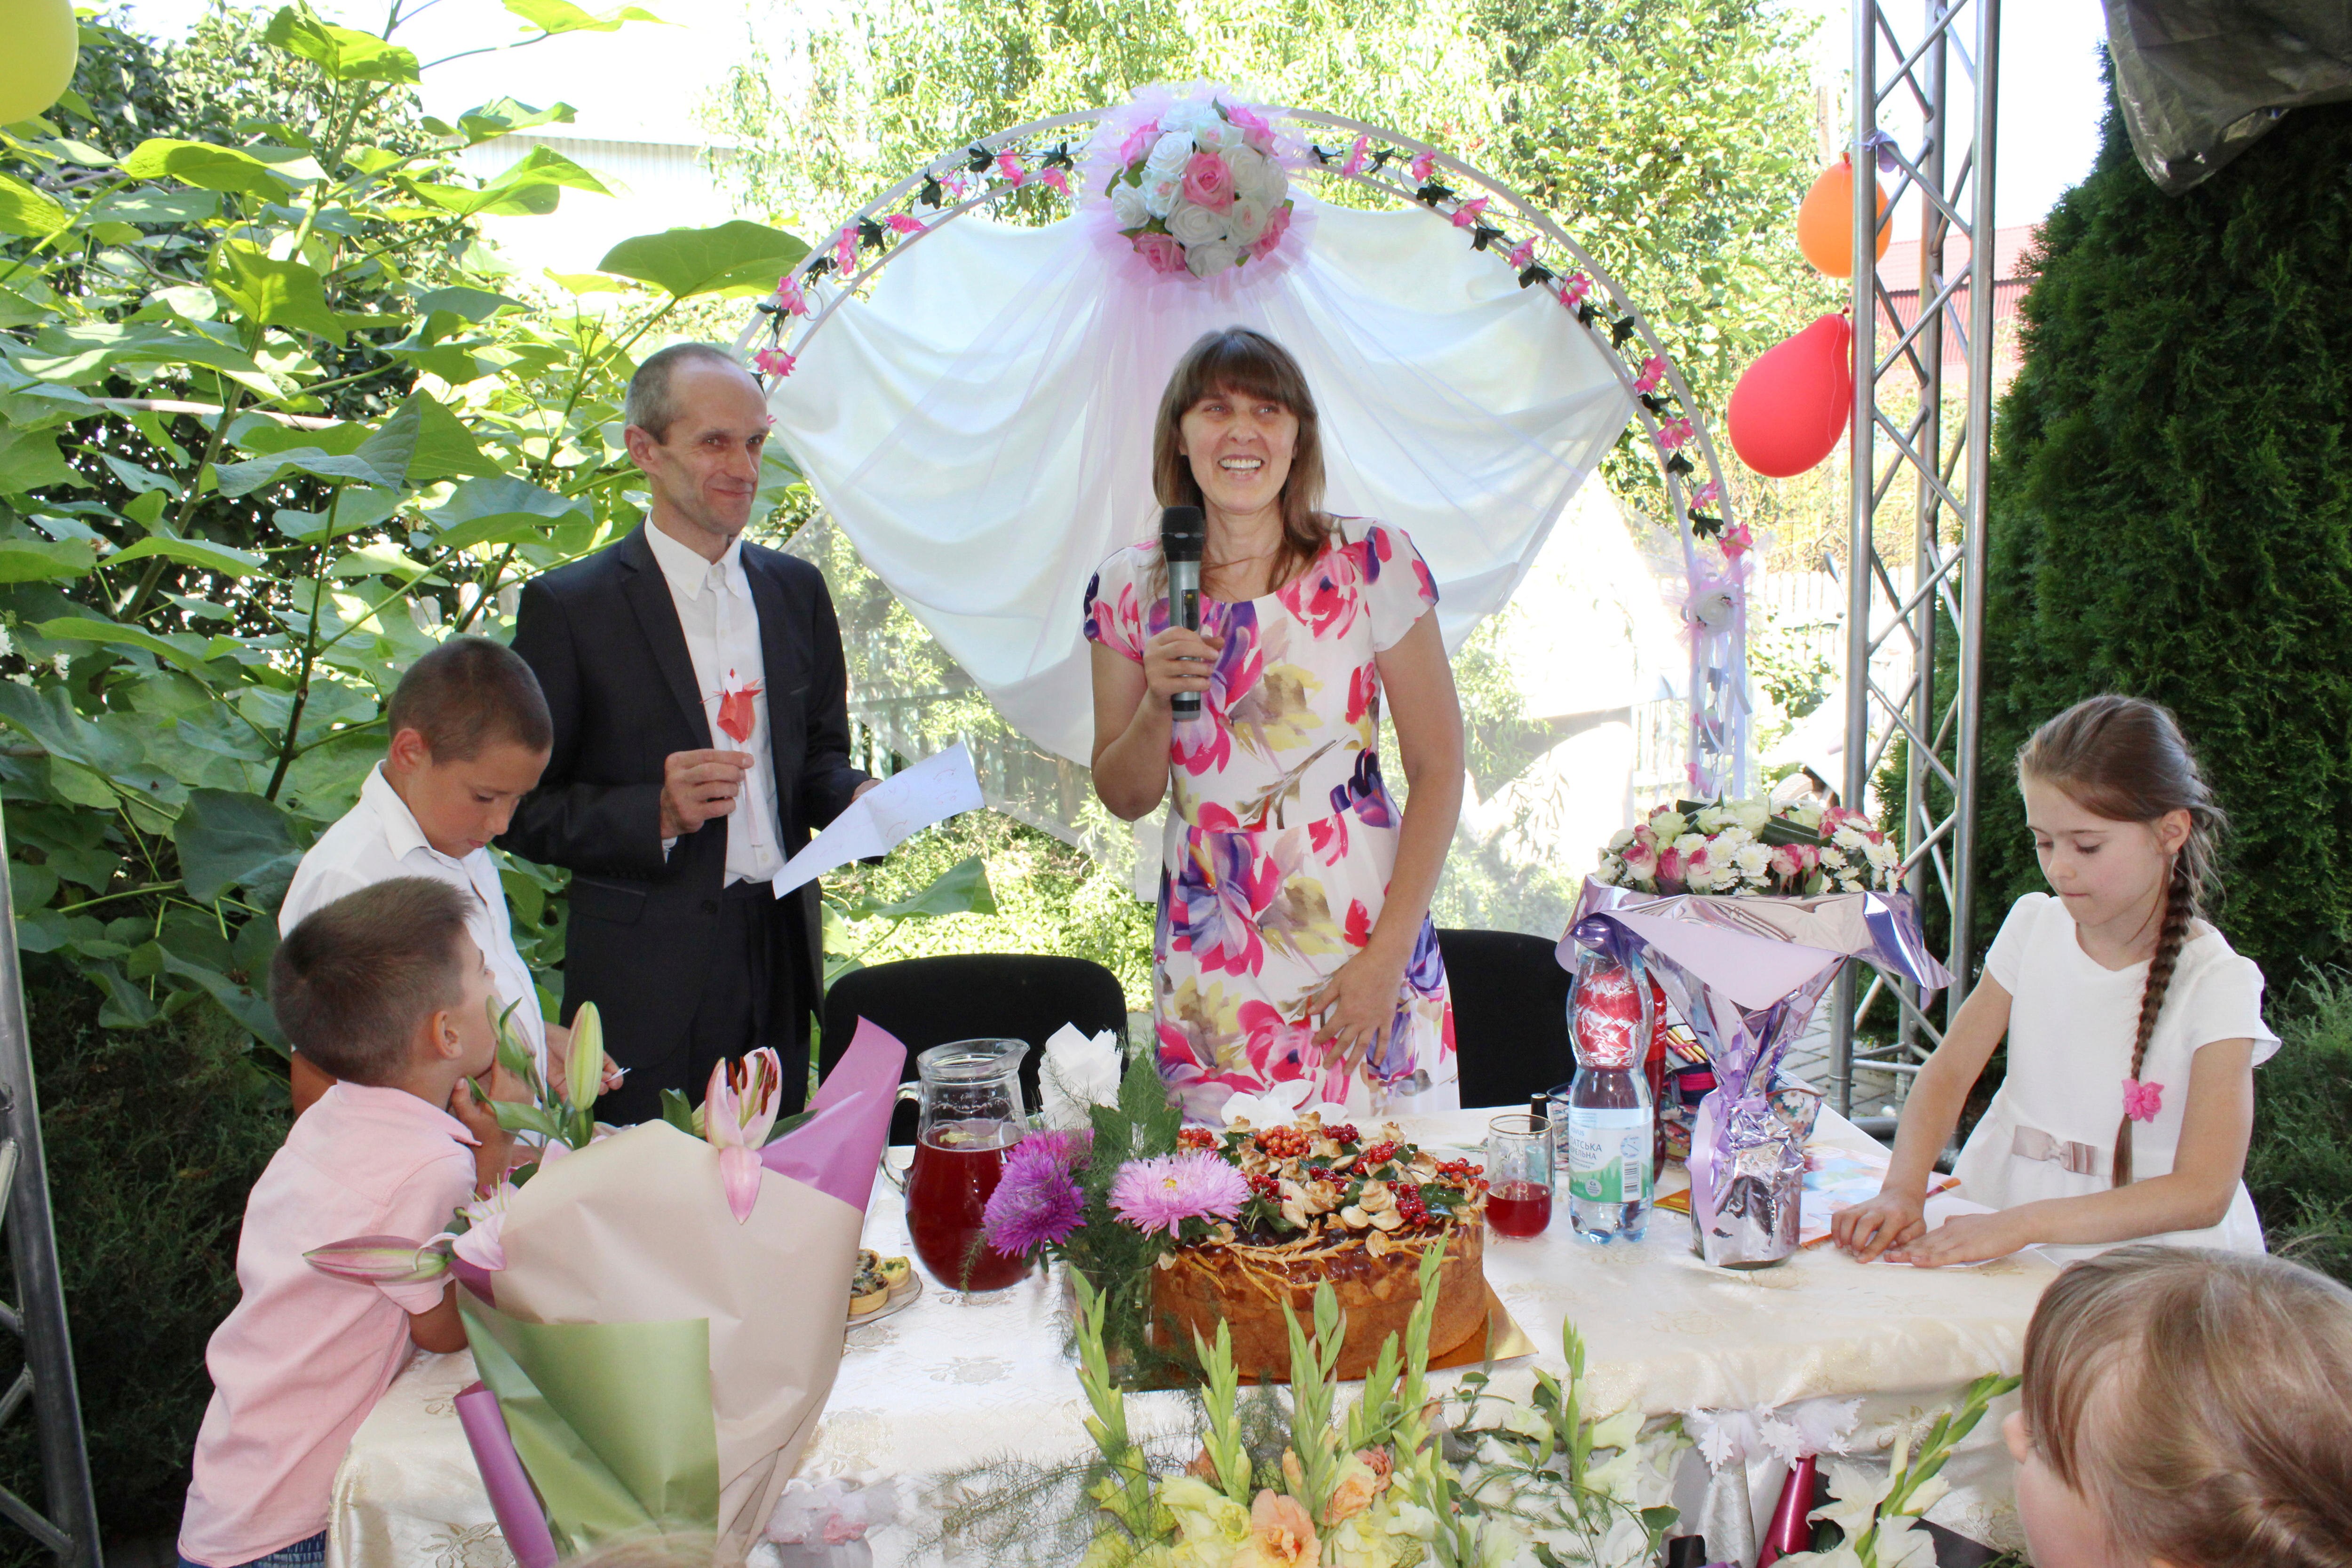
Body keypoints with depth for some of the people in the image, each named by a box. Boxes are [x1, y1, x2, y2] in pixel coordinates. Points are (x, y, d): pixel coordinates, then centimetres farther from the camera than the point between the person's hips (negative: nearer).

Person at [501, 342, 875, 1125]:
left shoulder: (796, 590, 10)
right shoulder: (569, 606, -6)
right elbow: (522, 811, -6)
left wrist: (855, 797, -4)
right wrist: (657, 813, -21)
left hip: (783, 957, 5)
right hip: (649, 983, -4)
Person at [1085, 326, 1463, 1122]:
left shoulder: (1372, 564, -6)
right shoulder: (1130, 588, 1)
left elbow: (1439, 767, -4)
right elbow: (1123, 798, 7)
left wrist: (1388, 955, -10)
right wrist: (1159, 702, -13)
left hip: (1366, 933, -1)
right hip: (1209, 964, 2)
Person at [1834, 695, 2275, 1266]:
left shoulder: (2216, 982, -9)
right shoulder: (2033, 925, 6)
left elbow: (2205, 1192, -17)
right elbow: (1949, 1070, 3)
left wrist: (2024, 1224, -28)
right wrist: (1902, 1190, -16)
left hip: (2143, 1254, -3)